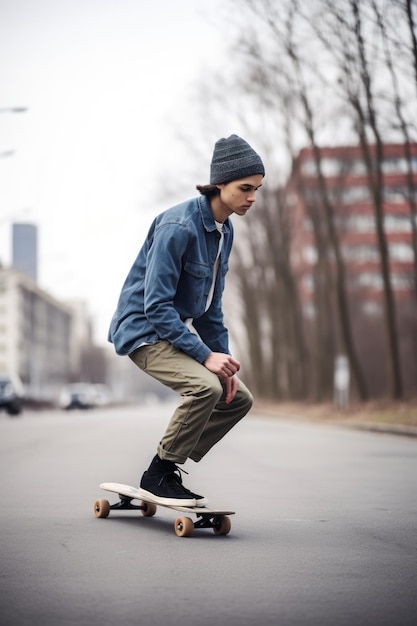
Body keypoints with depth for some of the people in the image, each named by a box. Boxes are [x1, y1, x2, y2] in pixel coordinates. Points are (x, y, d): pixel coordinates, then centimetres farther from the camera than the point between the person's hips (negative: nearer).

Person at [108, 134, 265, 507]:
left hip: (180, 329, 9)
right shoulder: (178, 227, -23)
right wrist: (206, 355, -27)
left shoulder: (225, 231, 5)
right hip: (143, 328, -9)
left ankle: (166, 470, 12)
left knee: (239, 398, 5)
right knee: (205, 386, -30)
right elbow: (157, 306, -26)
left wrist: (224, 358, 3)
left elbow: (211, 307, 12)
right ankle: (158, 477, -12)